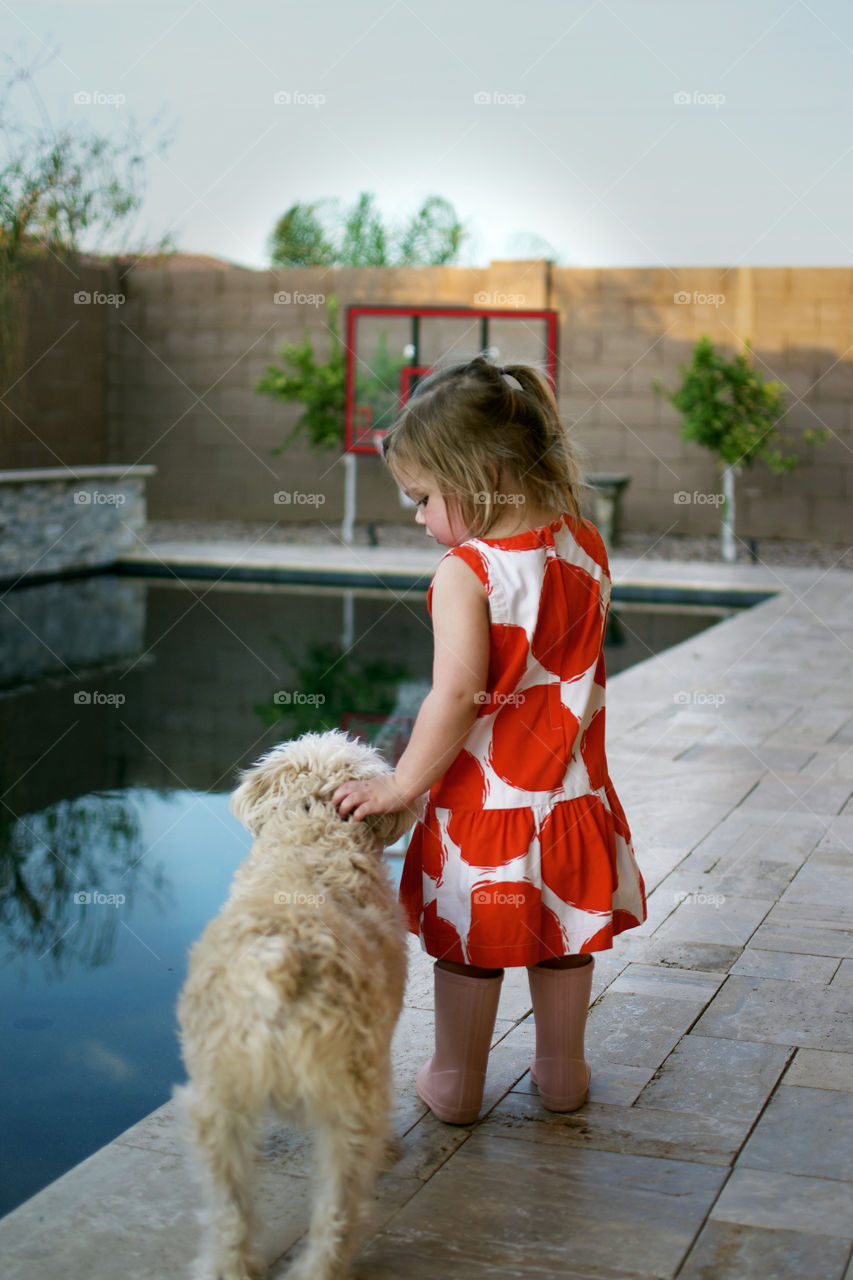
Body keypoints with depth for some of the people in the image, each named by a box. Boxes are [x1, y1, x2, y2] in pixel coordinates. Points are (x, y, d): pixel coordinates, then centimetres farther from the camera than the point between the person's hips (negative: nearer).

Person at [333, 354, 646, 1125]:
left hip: (483, 802, -5)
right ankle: (563, 1073, 34)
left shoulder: (465, 573, -21)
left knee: (468, 950, 12)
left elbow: (458, 695, -26)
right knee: (563, 943, 19)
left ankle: (457, 1084, 27)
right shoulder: (587, 549, -2)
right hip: (571, 793, 5)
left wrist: (402, 784, -18)